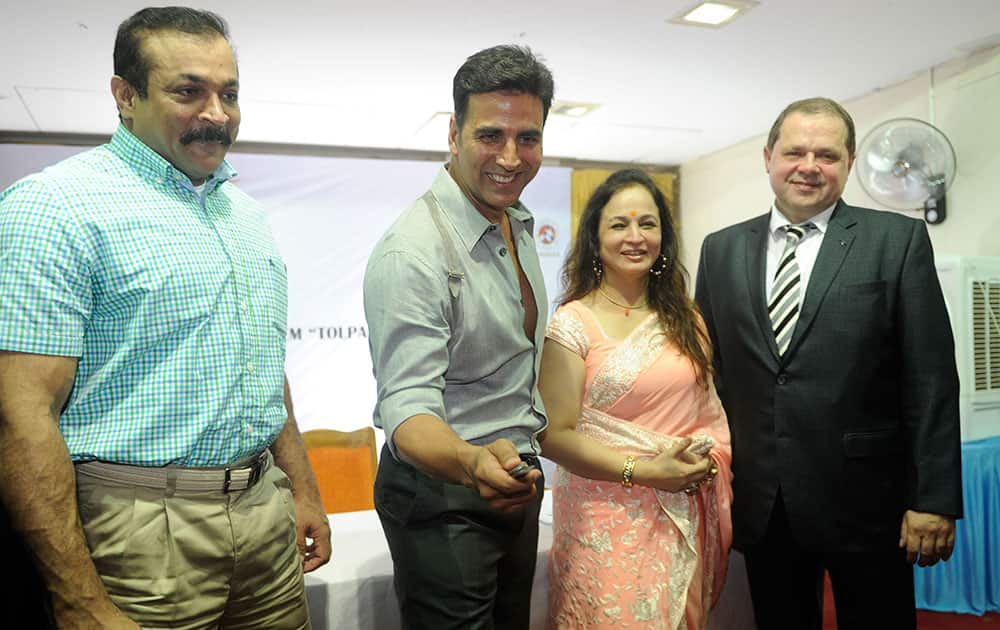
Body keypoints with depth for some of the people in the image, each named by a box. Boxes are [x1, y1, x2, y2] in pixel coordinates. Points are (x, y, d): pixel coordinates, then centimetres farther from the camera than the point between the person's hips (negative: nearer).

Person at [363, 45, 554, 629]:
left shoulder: (520, 225, 3)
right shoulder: (411, 251, -25)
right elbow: (407, 405, -30)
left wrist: (521, 457, 9)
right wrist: (472, 465, -50)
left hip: (516, 478, 8)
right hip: (441, 489, -8)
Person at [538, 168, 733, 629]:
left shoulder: (684, 319, 7)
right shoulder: (571, 324, -9)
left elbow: (709, 410, 15)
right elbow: (554, 436, -12)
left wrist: (708, 459, -5)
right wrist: (643, 472, -19)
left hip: (685, 518, 5)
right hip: (609, 521, -5)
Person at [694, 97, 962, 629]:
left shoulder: (898, 240, -2)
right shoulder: (721, 250, 6)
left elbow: (930, 380, -5)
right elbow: (709, 369, 8)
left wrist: (934, 500, -8)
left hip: (865, 502, -2)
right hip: (761, 504, 3)